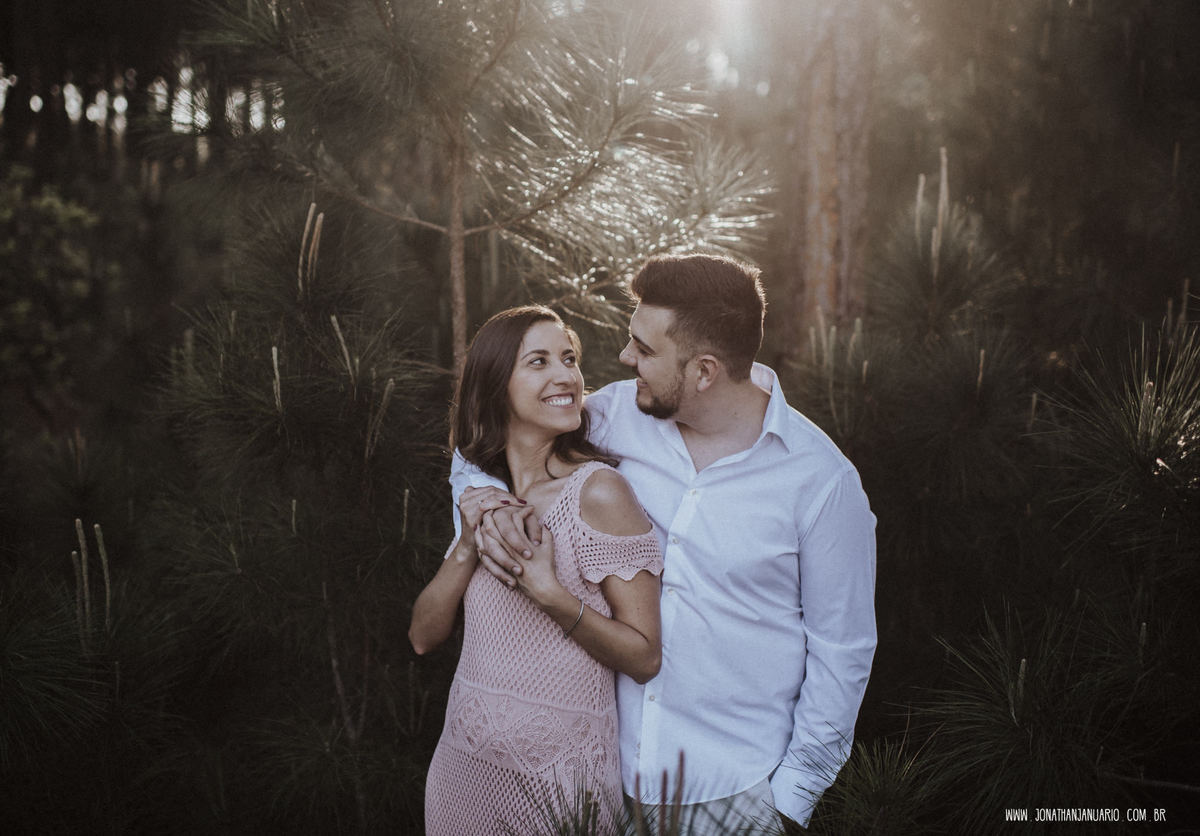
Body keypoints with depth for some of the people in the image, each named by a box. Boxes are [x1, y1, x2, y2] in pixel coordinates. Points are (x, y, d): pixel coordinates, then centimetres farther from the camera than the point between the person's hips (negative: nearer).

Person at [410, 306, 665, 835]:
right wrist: (469, 547, -13)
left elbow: (644, 658, -15)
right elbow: (424, 636, 1)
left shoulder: (596, 490, -14)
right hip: (465, 763, 6)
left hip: (555, 773, -5)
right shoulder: (486, 498, 5)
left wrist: (550, 594, -26)